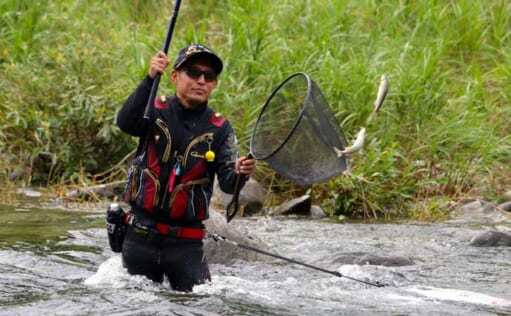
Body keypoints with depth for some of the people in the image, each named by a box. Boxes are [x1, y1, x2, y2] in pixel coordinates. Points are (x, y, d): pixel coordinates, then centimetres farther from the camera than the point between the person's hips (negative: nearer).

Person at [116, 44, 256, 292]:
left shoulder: (220, 129, 1)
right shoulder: (156, 112, -1)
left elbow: (228, 184, -10)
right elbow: (125, 122, -24)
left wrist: (239, 173, -35)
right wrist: (150, 79, -37)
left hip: (186, 243, 0)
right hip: (141, 236, 0)